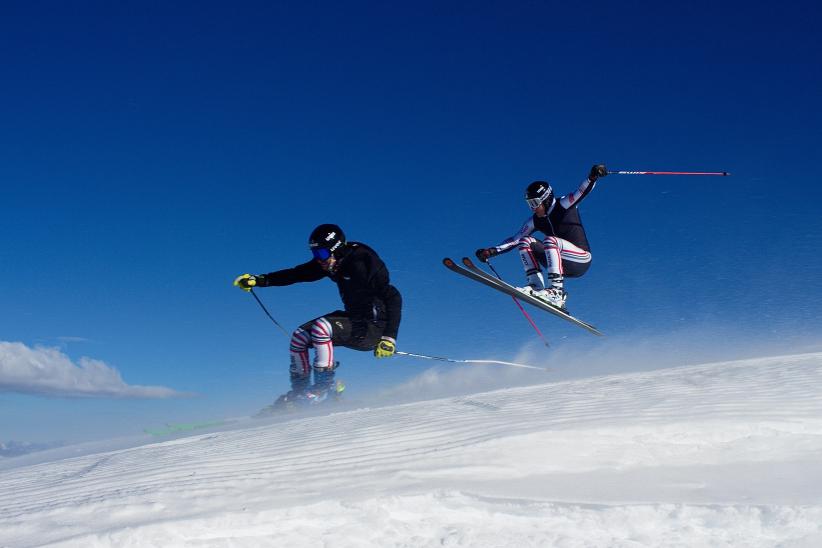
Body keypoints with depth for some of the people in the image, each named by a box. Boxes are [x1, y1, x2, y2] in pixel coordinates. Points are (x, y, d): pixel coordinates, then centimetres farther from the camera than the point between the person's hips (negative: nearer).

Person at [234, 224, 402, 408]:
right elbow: (297, 274, 7)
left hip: (372, 329, -9)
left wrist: (389, 337, -35)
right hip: (352, 317, 9)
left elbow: (393, 297, -28)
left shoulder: (362, 264, -25)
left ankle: (323, 385, -17)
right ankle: (299, 390, 12)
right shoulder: (329, 263, -1)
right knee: (299, 336, 0)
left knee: (321, 327, -29)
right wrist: (260, 280, 0)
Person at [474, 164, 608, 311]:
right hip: (562, 264, 6)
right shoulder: (535, 221, 6)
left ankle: (556, 293, -40)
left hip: (581, 261, -6)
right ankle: (536, 286, -18)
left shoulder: (564, 205, -8)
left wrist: (592, 178, -45)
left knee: (550, 241, -32)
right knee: (525, 242, -5)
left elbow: (582, 191, -25)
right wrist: (492, 251, -5)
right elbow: (515, 240, 6)